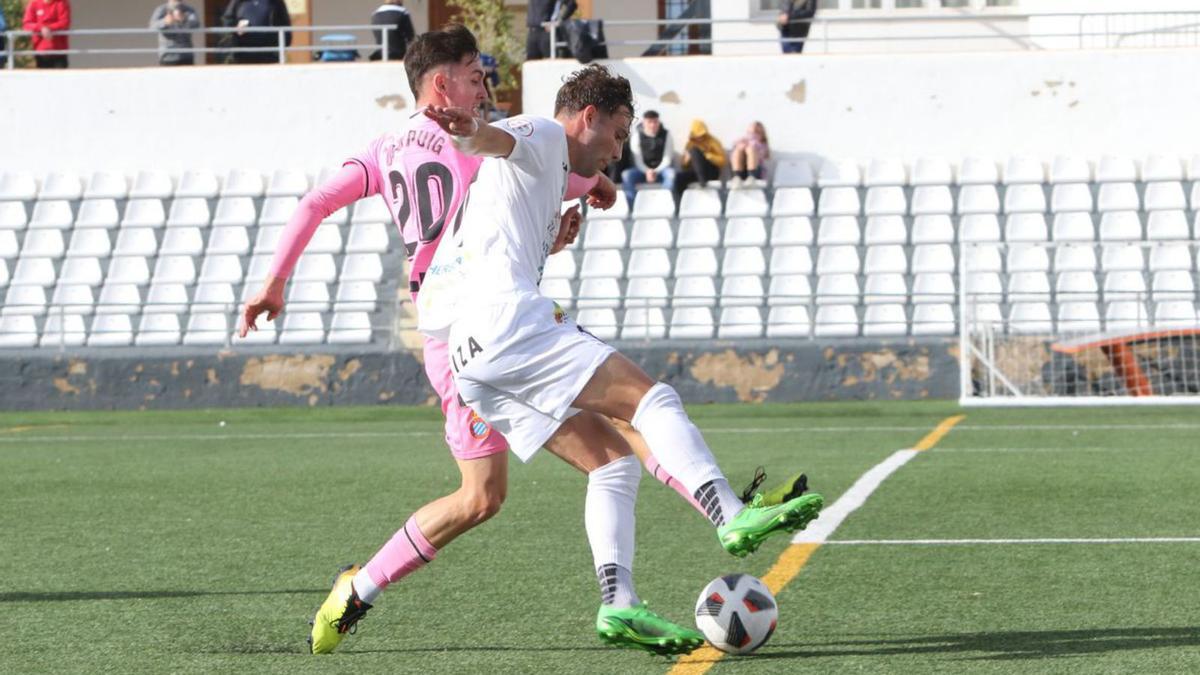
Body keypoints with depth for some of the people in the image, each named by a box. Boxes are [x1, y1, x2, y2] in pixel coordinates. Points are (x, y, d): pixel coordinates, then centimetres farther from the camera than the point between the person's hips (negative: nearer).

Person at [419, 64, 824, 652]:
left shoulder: (546, 173, 35)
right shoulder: (541, 137, 6)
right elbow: (495, 140, -18)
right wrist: (469, 129, -41)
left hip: (471, 360, 10)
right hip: (507, 320, -10)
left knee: (613, 461, 5)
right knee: (649, 398, -16)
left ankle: (619, 605, -7)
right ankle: (734, 518, -30)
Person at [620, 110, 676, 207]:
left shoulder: (666, 135, -3)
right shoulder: (637, 136, -2)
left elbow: (667, 158, -8)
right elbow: (638, 160, -7)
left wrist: (656, 171, -23)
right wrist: (647, 171, -27)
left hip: (661, 169, -1)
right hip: (643, 169, 1)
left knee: (671, 173, -37)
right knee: (626, 175, -30)